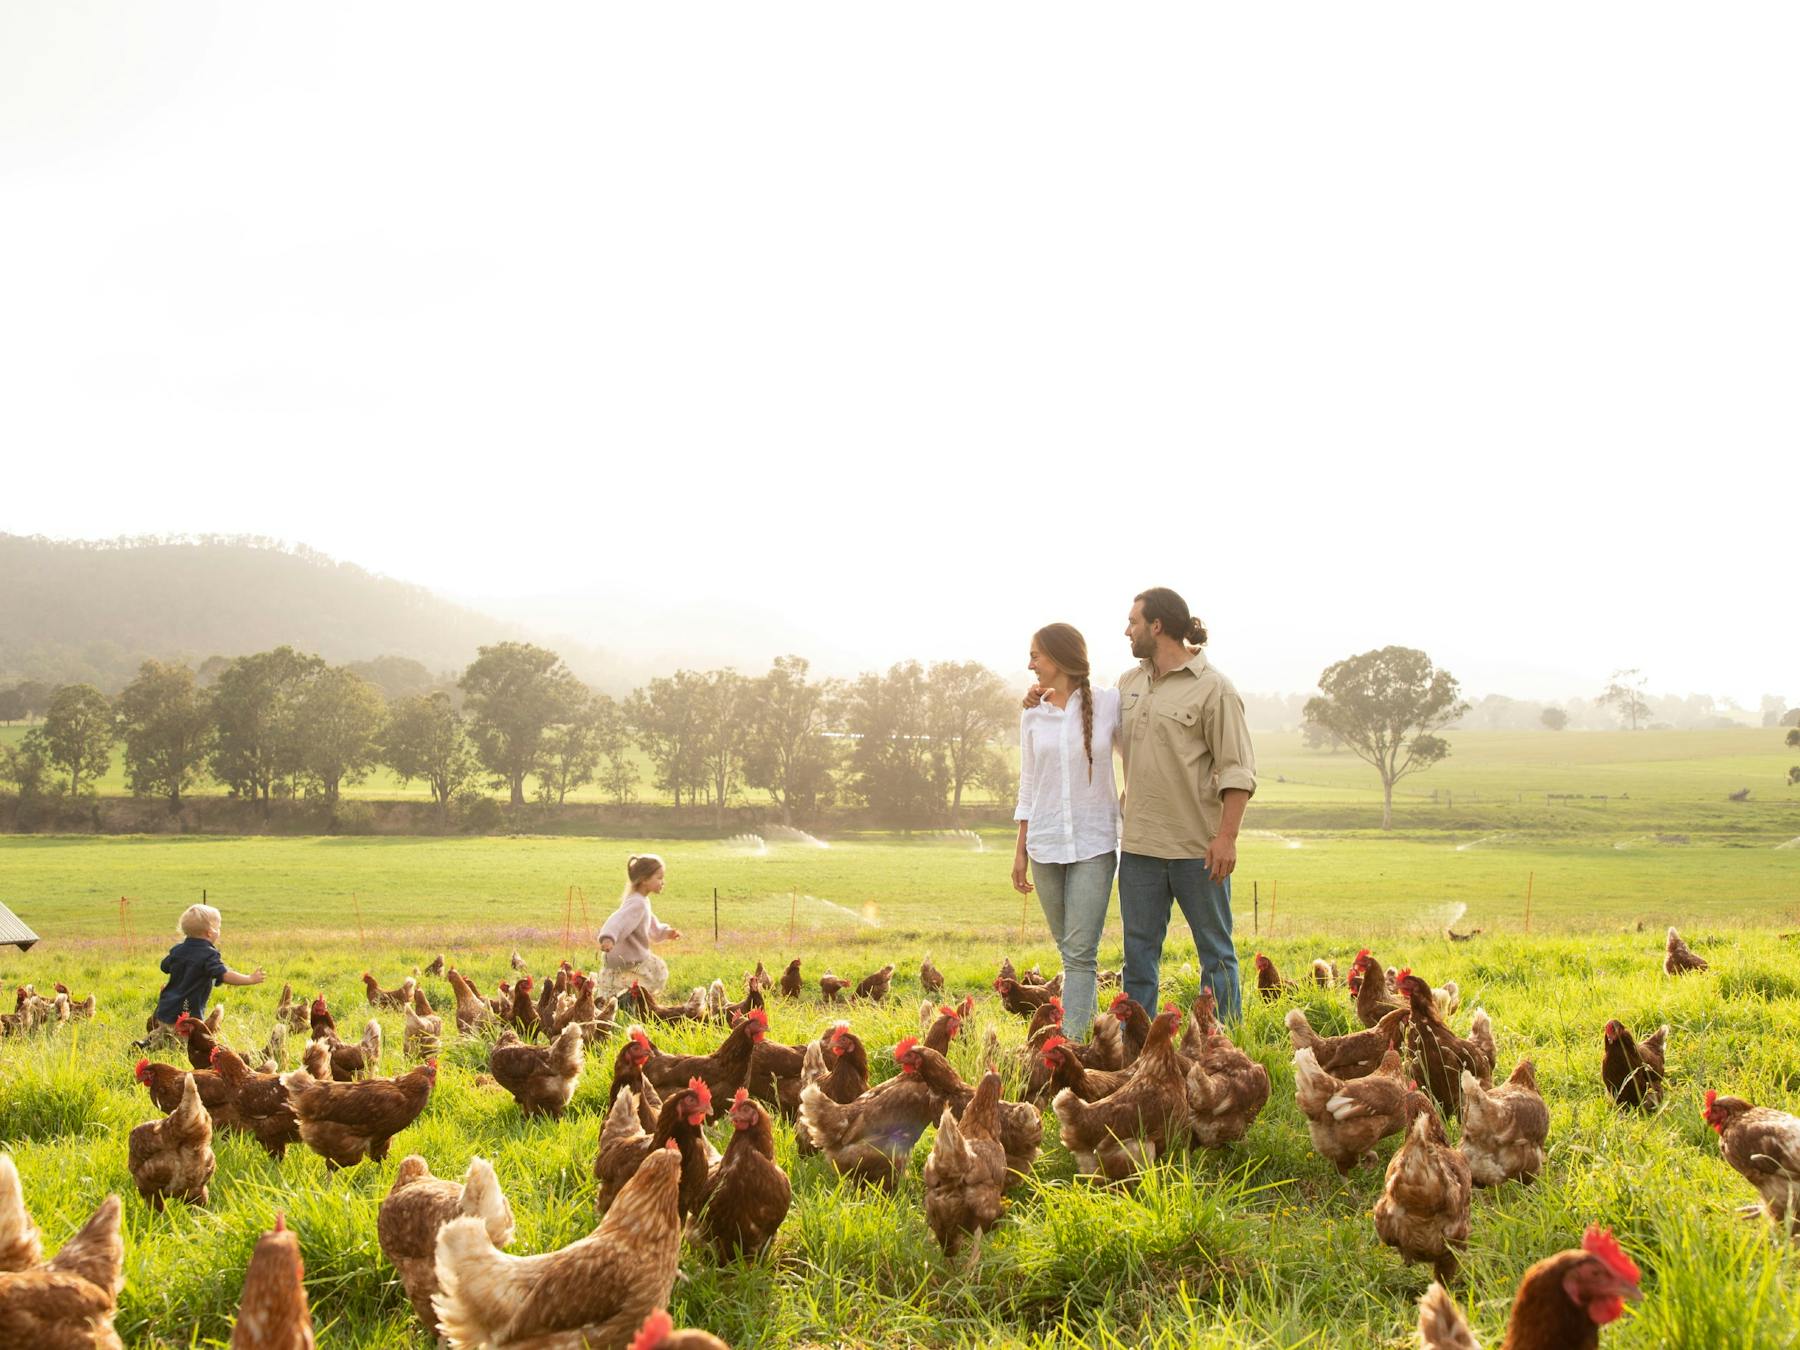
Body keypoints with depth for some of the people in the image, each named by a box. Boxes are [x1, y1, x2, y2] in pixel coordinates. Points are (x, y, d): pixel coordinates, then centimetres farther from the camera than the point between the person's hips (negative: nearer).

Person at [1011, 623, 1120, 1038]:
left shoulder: (1110, 704, -3)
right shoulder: (1032, 716, 8)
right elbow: (1028, 787, 13)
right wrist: (1020, 851, 11)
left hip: (1094, 844, -4)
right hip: (1045, 844, 4)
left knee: (1080, 952, -11)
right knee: (1068, 949, 8)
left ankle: (1073, 1043, -12)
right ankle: (1084, 1029, 18)